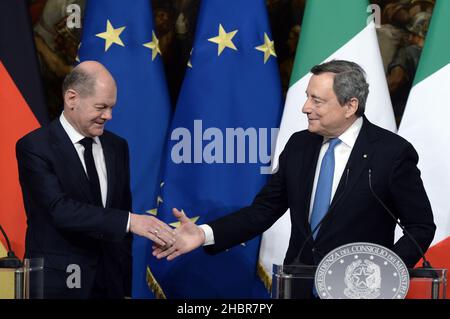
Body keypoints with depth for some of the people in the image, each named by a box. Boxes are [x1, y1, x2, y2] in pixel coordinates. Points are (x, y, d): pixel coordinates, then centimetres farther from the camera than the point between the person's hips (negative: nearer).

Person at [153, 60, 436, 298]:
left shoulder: (393, 153, -10)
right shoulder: (299, 145, 5)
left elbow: (421, 226, -5)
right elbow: (264, 210, 5)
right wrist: (205, 234, -7)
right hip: (299, 287, 4)